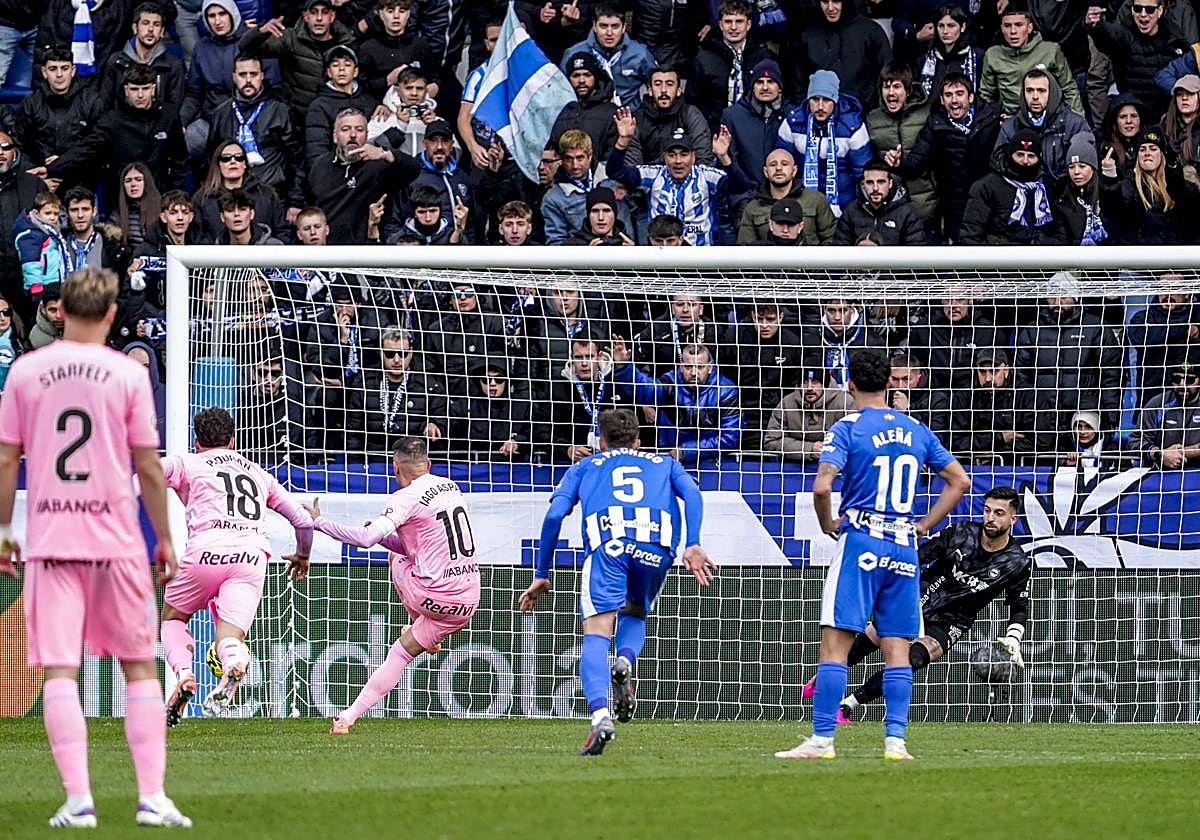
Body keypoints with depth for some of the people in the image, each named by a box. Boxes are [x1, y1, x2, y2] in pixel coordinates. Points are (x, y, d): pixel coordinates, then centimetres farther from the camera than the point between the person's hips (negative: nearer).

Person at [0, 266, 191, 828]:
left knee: (59, 671, 0)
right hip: (116, 538, -1)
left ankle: (78, 800, -8)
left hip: (48, 536, 1)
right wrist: (164, 539, 8)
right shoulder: (128, 373, -2)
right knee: (140, 667, 8)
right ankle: (152, 798, 3)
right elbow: (148, 467, -1)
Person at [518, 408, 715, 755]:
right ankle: (625, 662, -7)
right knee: (635, 614, 27)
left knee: (596, 635, -4)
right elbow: (692, 493, 13)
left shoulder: (585, 467, 31)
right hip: (657, 545, 2)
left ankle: (600, 715, -28)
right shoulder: (664, 464, 34)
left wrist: (541, 575, 21)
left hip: (607, 542, -2)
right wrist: (692, 546, 1)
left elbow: (555, 515, 17)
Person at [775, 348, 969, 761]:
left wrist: (827, 523, 1)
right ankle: (895, 739, -1)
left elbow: (822, 487, -17)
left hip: (860, 544, -5)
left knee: (835, 644, -5)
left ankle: (822, 739, -10)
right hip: (904, 551, 5)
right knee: (897, 647, 6)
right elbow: (959, 481, 17)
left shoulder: (847, 429, -5)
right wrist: (923, 525, 17)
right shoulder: (916, 431, 11)